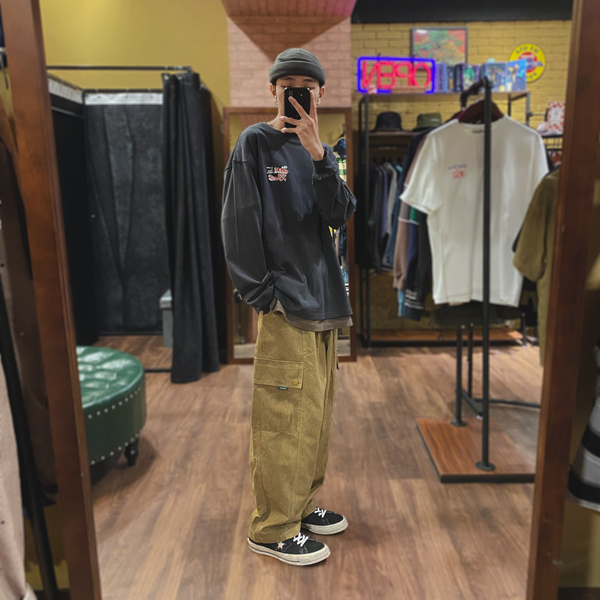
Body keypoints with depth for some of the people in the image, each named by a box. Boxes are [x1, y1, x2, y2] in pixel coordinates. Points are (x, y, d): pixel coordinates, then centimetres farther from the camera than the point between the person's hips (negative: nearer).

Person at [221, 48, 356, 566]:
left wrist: (318, 155, -13)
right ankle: (273, 529, 12)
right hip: (285, 302, -7)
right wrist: (261, 292, -11)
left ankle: (302, 504, 30)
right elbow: (239, 223, -7)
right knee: (285, 415, -4)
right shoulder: (256, 143, -1)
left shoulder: (321, 151, 16)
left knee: (316, 410, 14)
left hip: (324, 300, 7)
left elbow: (339, 216, -1)